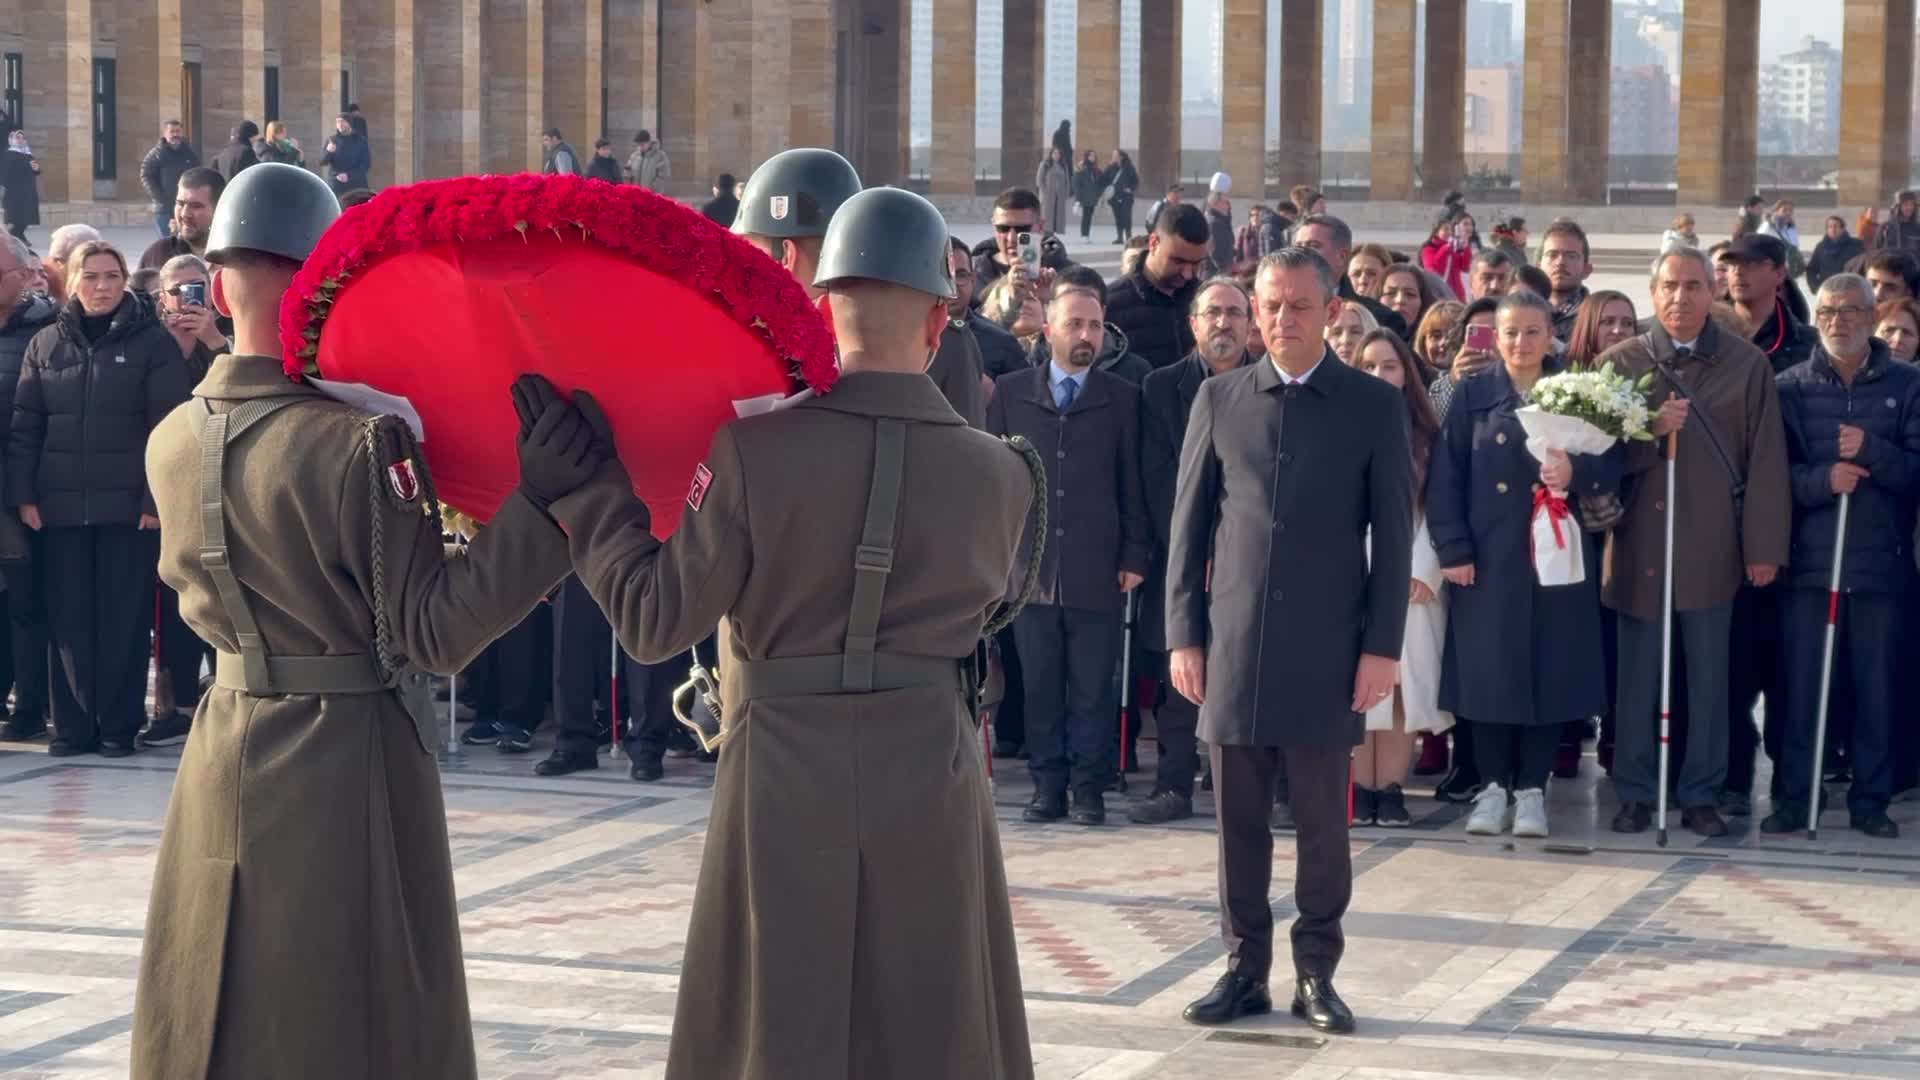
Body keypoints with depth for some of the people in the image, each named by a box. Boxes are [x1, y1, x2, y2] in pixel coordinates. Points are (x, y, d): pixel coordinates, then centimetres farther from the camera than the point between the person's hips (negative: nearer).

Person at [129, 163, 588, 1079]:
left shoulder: (171, 442, 0)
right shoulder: (359, 442, -19)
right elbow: (433, 632, -20)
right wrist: (535, 503, -24)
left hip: (226, 753, 6)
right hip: (352, 762, -6)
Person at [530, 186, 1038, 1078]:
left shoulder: (753, 447, -12)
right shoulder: (997, 473, -3)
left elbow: (656, 619, -10)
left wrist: (582, 483, 0)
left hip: (784, 777, -1)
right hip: (931, 773, 1)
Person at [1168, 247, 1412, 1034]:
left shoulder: (1374, 406, 2)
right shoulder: (1219, 399, 7)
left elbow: (1393, 536, 0)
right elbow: (1189, 526, 7)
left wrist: (1383, 646, -6)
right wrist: (1184, 634, 1)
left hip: (1326, 651, -2)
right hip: (1233, 646, 2)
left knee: (1323, 824, 3)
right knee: (1239, 821, 6)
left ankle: (1316, 974, 12)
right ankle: (1244, 970, 14)